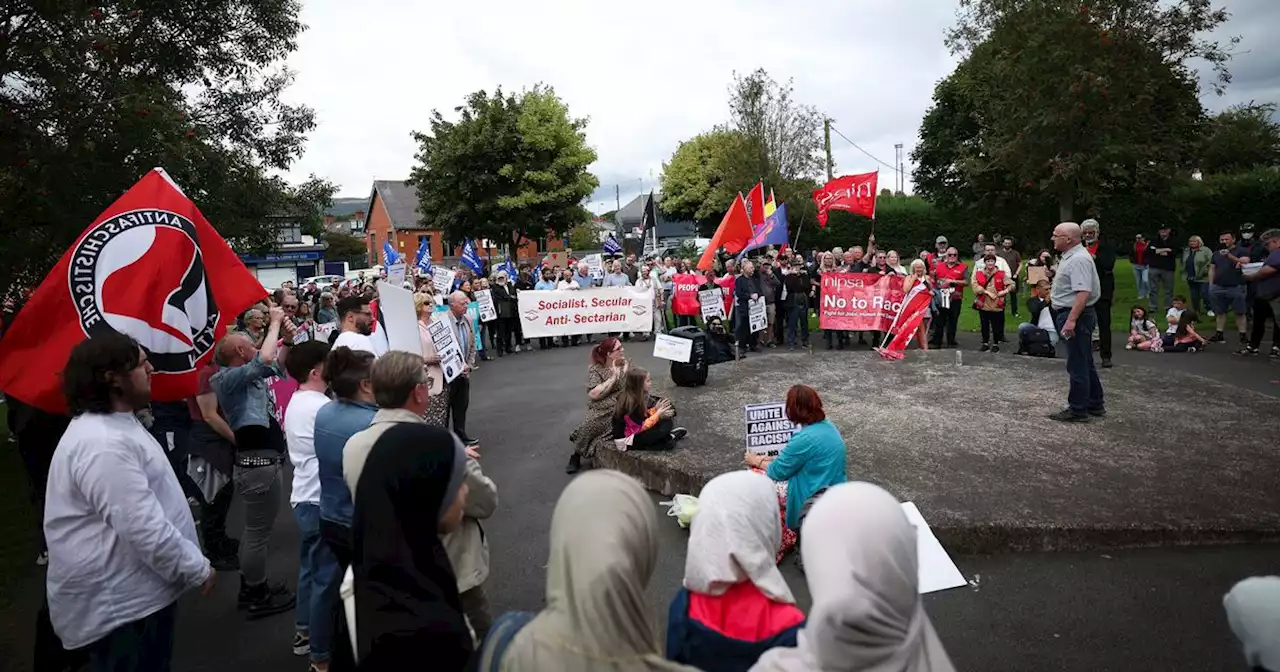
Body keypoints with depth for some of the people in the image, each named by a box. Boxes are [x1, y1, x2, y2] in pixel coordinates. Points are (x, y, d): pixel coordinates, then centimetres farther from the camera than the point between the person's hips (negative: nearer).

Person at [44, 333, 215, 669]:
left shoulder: (113, 424, 8)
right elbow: (145, 529, -30)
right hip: (118, 603, -10)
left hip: (134, 590, 10)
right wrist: (198, 569, -19)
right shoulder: (102, 444, -28)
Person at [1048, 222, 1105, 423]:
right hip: (1070, 315, 11)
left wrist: (1071, 320, -31)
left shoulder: (1078, 259, -19)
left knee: (1078, 365, -3)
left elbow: (1083, 292, -27)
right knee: (1085, 363, 17)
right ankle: (1095, 405, 28)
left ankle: (1078, 410, 3)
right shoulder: (1070, 257, 15)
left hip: (1076, 315, -11)